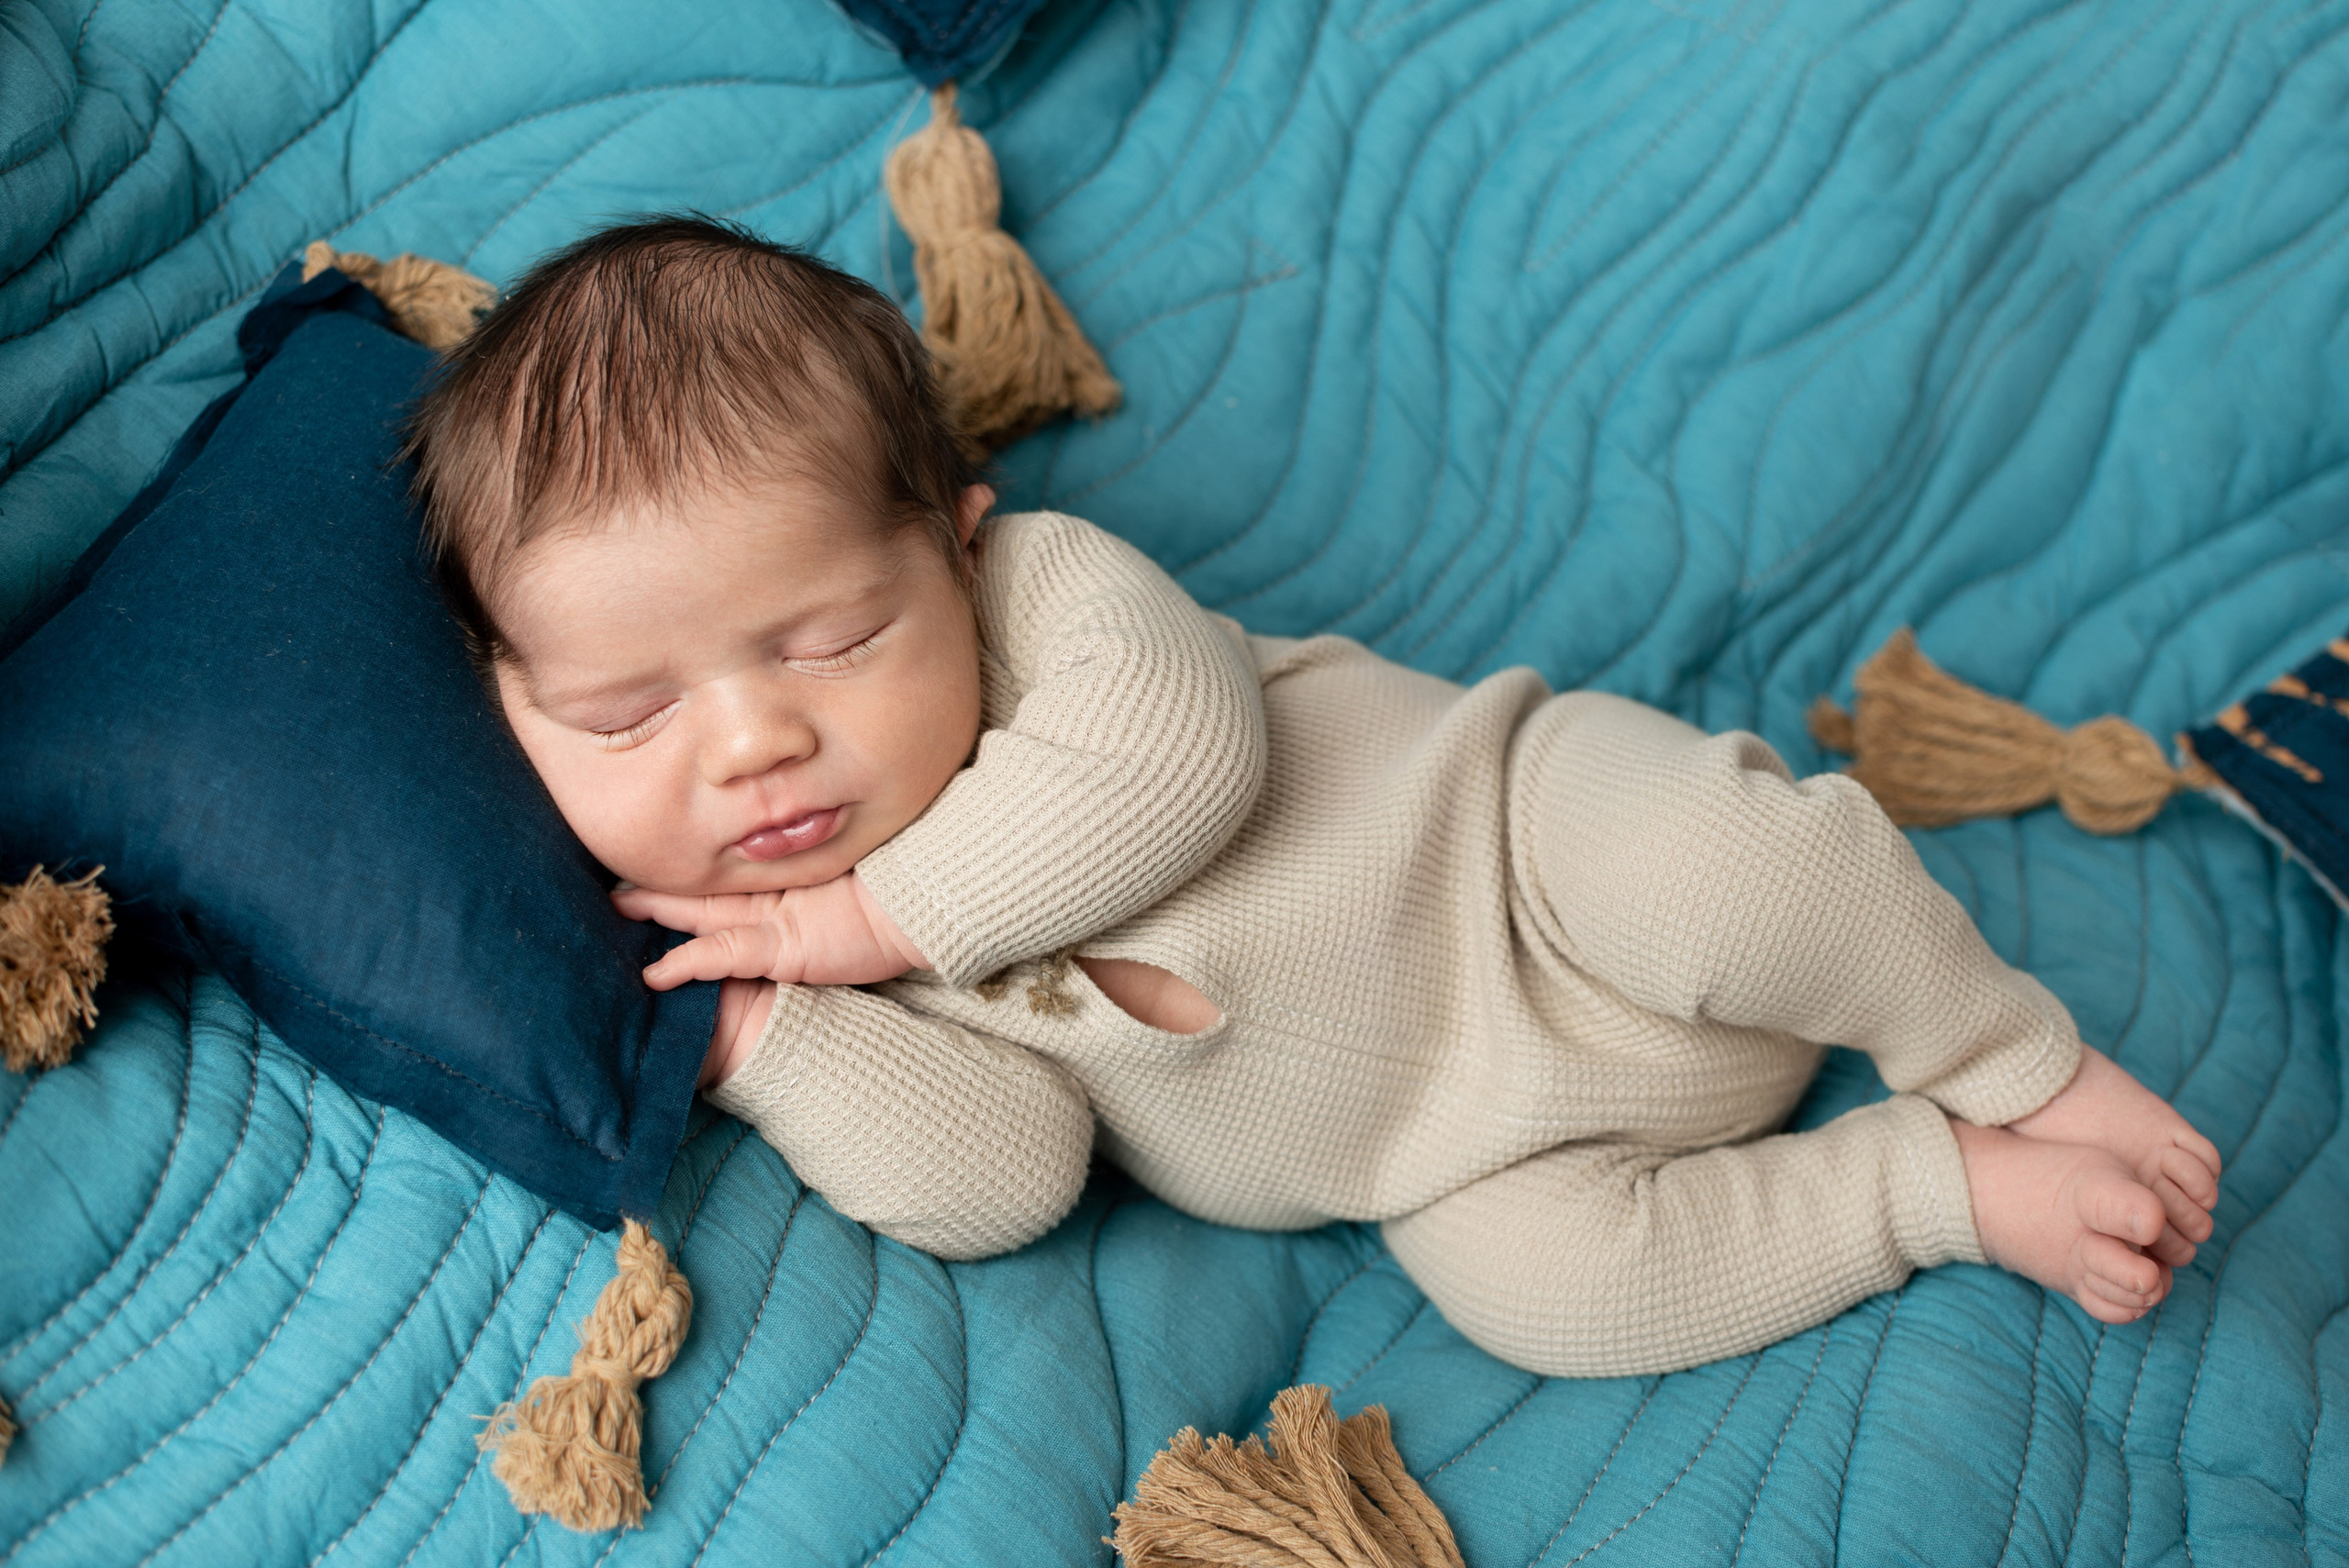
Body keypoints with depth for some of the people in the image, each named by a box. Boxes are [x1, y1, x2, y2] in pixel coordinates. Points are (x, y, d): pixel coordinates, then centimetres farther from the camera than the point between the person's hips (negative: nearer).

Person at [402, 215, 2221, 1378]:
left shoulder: (1040, 582, -16)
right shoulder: (807, 935, -6)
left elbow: (1177, 739, -36)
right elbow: (997, 1181, -15)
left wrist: (883, 906, -28)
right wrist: (755, 1026, -26)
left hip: (1513, 830, -3)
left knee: (1719, 864, -30)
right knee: (1531, 1280, -21)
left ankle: (2031, 1068, -1)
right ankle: (1947, 1186, -2)